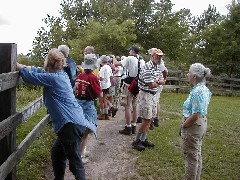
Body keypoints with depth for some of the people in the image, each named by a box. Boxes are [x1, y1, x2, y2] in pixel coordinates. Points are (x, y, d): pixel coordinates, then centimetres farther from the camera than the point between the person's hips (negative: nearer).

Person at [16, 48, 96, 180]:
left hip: (71, 125, -10)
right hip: (74, 122, 10)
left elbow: (29, 76, -7)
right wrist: (23, 66, 26)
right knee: (56, 153, 24)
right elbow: (40, 71, 26)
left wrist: (17, 65, 11)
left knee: (75, 162, -2)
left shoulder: (52, 78, -14)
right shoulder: (61, 74, 12)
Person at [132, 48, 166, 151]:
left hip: (153, 95, 9)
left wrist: (157, 81, -11)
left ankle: (143, 140, 23)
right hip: (145, 95, -9)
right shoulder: (148, 68, -20)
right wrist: (159, 82, -4)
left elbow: (162, 80, 11)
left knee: (149, 119, 12)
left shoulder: (157, 67, 11)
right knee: (146, 120, -6)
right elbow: (151, 85, -23)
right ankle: (136, 141, 6)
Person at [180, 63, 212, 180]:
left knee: (191, 156, 5)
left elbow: (195, 115, -28)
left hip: (193, 126, -10)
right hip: (202, 123, 10)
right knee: (197, 154, 21)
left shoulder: (197, 92, -26)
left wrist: (183, 125, -15)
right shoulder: (204, 89, 4)